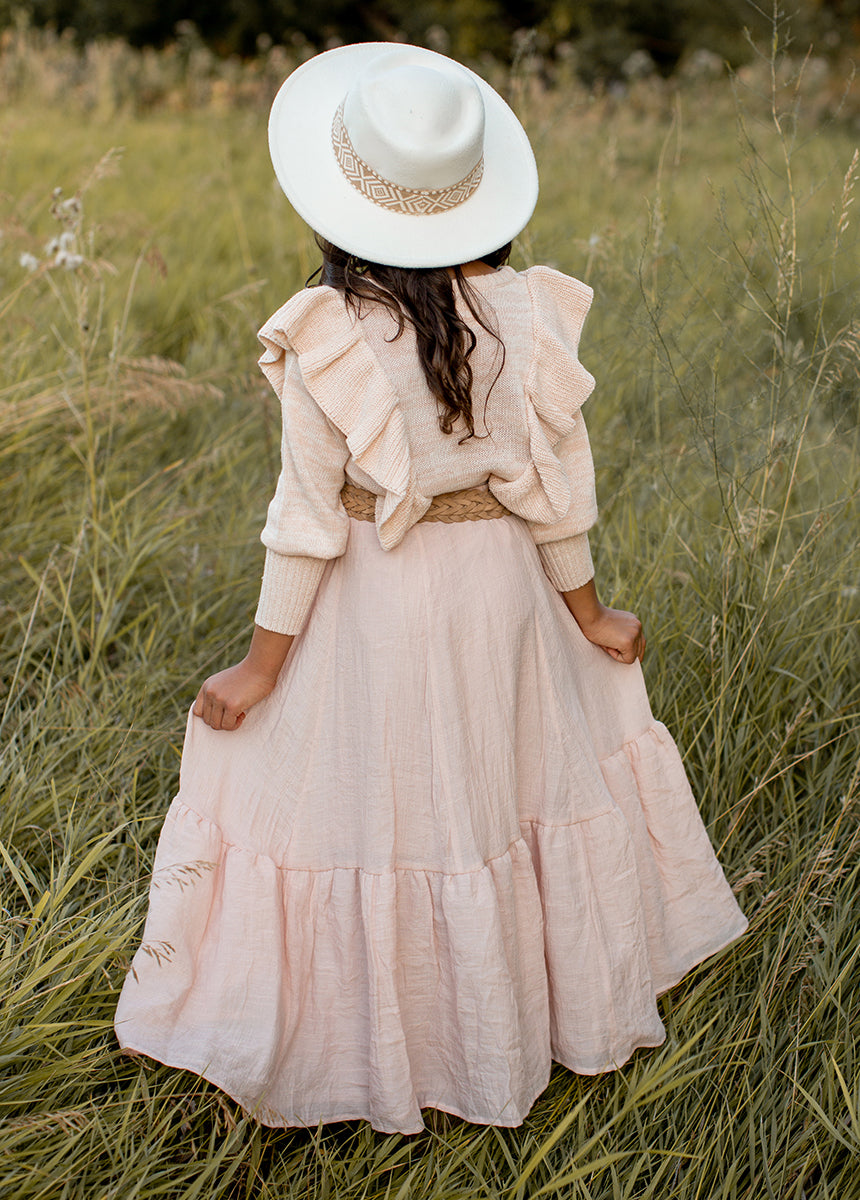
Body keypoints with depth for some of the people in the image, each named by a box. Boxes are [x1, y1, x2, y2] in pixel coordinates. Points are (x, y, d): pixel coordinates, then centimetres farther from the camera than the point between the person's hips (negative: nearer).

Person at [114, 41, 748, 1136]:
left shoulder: (325, 339, -19)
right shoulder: (527, 314, -9)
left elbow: (308, 515, -15)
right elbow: (555, 488, -3)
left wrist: (264, 661, -5)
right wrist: (588, 615, 10)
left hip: (372, 598, -3)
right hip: (499, 585, 4)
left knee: (364, 801, 13)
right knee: (513, 782, 21)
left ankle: (372, 1041, 30)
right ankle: (538, 1007, 42)